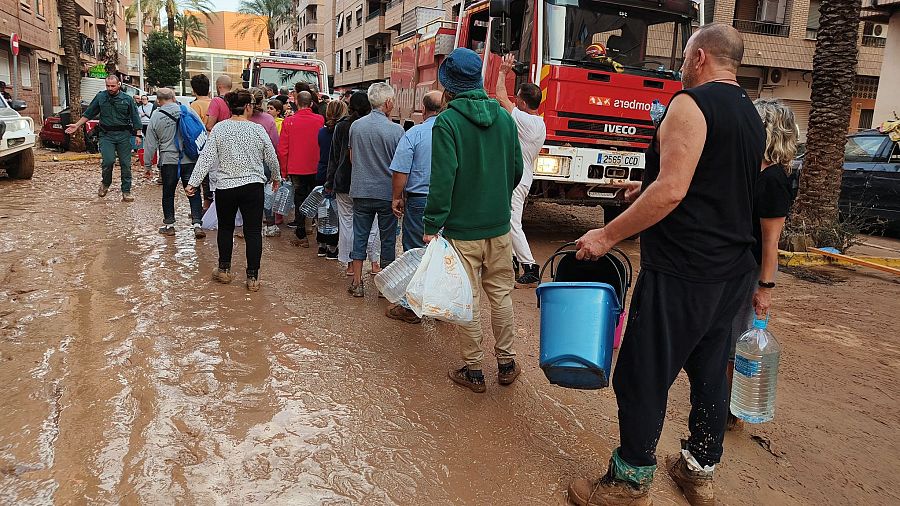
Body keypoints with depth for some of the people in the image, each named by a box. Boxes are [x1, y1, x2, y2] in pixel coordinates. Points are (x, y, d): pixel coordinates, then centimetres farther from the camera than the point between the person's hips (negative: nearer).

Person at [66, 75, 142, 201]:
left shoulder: (127, 99, 5)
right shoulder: (100, 97, 8)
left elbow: (135, 118, 6)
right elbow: (88, 113, 15)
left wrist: (138, 134, -2)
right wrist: (77, 125, 13)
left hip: (123, 135, 0)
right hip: (106, 134, 0)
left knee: (126, 164, 1)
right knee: (108, 160, -16)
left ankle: (126, 192, 9)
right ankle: (105, 184, 12)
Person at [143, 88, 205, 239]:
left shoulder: (156, 117, 0)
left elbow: (150, 144, 4)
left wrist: (147, 164, 13)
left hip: (168, 161, 0)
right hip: (189, 160, 0)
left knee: (168, 193, 13)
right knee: (194, 193, 4)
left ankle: (169, 225, 20)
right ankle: (197, 224, -4)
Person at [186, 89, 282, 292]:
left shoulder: (219, 129, -3)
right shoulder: (258, 130, -5)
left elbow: (206, 158, -6)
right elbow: (271, 158, 5)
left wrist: (193, 182, -2)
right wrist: (276, 177, 23)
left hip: (225, 187, 1)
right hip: (253, 186, -1)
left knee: (225, 228, 19)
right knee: (253, 231, 4)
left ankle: (224, 269, 28)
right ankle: (253, 277, 6)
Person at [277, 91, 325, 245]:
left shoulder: (289, 121, -8)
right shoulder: (320, 120, -7)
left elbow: (282, 149, -4)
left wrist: (284, 170, 5)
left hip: (296, 169, -1)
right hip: (316, 168, 1)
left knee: (300, 200, 7)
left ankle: (301, 237, 8)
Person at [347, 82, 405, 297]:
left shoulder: (356, 126, -1)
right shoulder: (396, 130, -12)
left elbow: (352, 157, 11)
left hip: (361, 191, 3)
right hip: (387, 193, -3)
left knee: (359, 237, 12)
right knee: (388, 239, 10)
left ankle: (357, 283, 16)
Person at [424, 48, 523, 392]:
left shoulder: (448, 121, -12)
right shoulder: (504, 117, 4)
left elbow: (443, 179, -18)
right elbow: (517, 169, 9)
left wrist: (432, 225, -13)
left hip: (462, 227, -5)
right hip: (499, 225, 5)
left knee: (468, 300, 6)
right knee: (501, 294, 16)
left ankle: (473, 371, 17)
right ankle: (506, 363, 27)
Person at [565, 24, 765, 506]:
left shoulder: (691, 104, -13)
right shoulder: (751, 117, 15)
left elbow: (671, 191, -22)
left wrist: (606, 236, -17)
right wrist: (648, 191, 28)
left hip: (681, 272, -9)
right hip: (731, 271, 9)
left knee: (642, 379, 1)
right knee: (709, 372, 17)